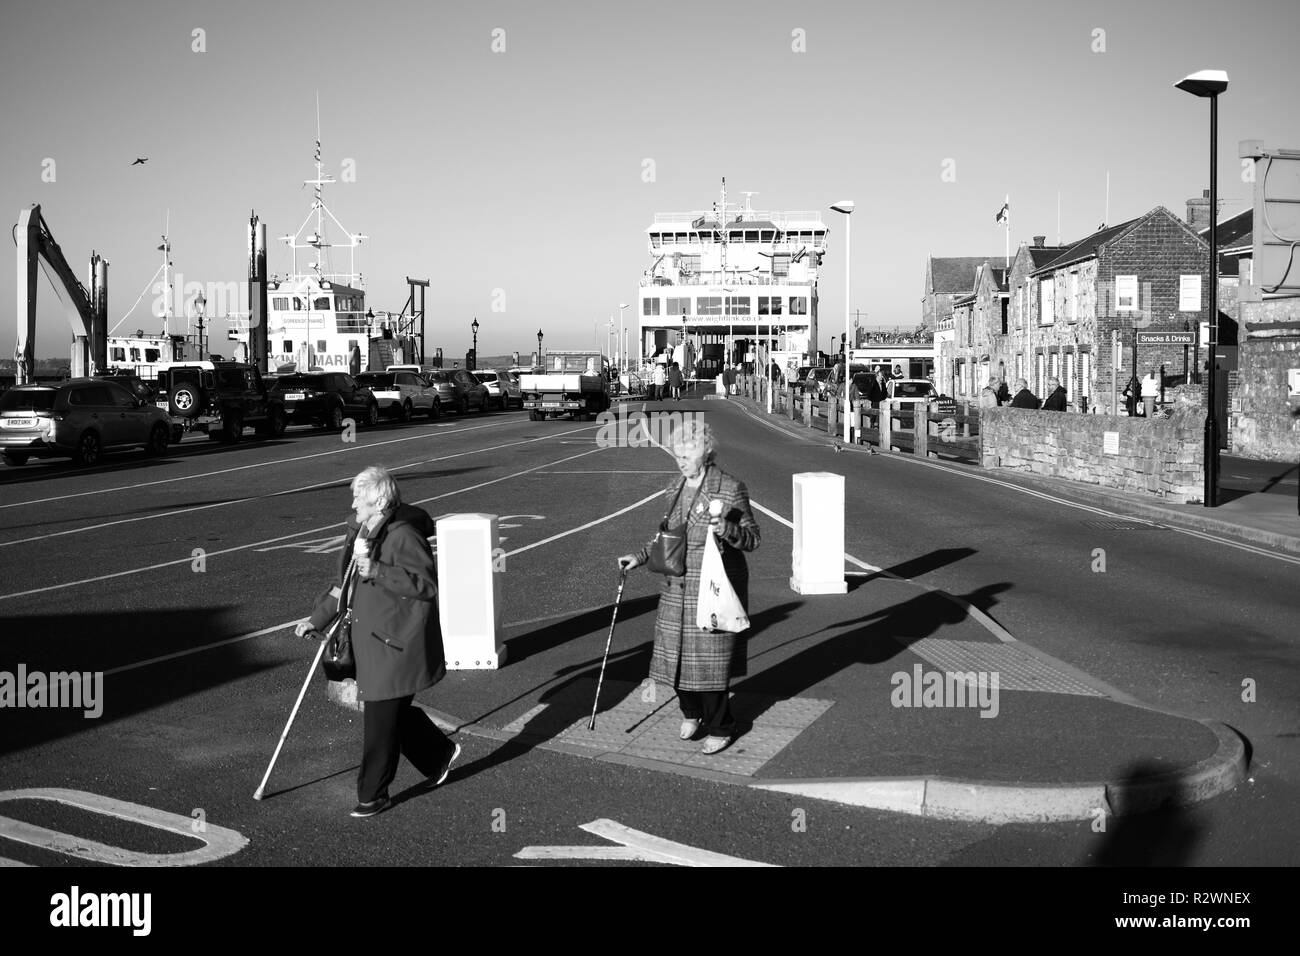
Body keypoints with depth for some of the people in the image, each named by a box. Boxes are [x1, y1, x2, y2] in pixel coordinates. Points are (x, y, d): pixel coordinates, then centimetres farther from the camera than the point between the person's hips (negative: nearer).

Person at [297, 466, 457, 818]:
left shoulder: (403, 536, -18)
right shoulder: (362, 533, 10)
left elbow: (427, 584, -25)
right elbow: (346, 584, 22)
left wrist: (376, 570, -29)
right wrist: (317, 619, 20)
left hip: (398, 644, -9)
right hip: (371, 641, 9)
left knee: (381, 722, -1)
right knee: (394, 713, 16)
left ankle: (373, 795, 12)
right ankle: (440, 754, 37)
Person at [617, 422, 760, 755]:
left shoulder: (731, 489, -11)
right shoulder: (676, 489, 8)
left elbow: (752, 538, -9)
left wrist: (727, 530, -28)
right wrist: (640, 557, 11)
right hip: (677, 587, 6)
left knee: (710, 657, 0)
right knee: (676, 651, 8)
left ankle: (720, 727, 18)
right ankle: (691, 713, 33)